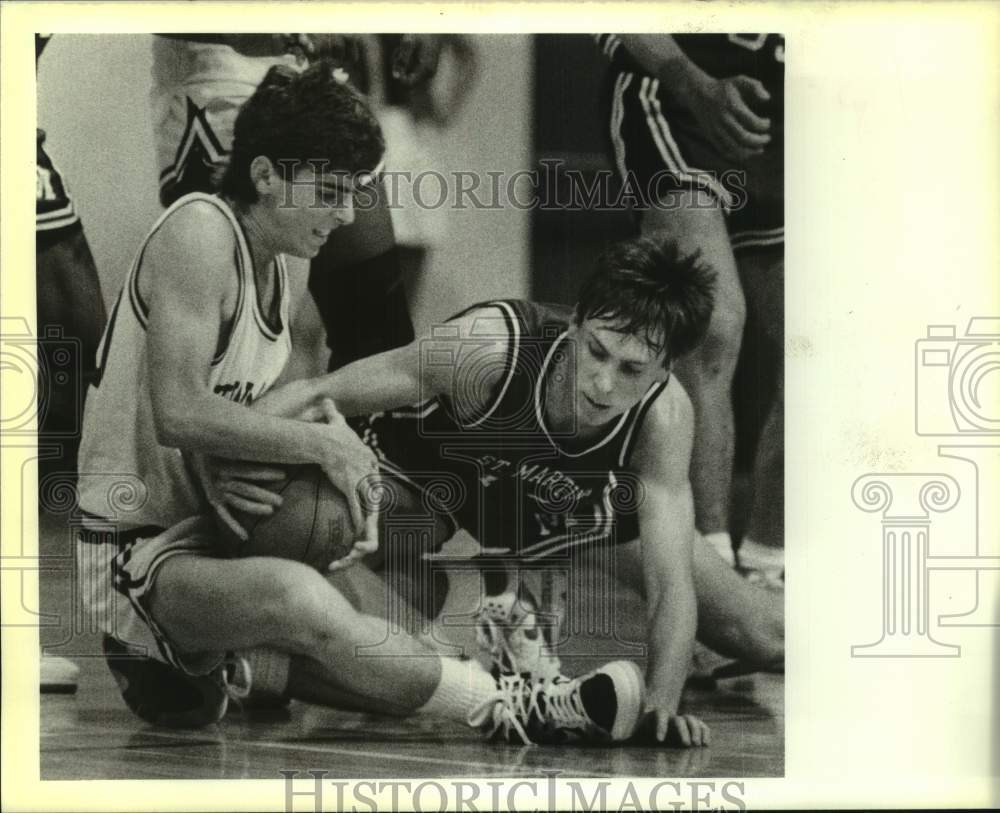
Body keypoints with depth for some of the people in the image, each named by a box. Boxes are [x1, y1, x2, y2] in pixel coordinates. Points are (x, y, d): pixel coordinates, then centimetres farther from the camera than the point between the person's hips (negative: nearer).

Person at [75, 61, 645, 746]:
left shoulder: (277, 263, 13)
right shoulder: (199, 231, -16)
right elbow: (179, 415, -25)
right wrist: (322, 444, -22)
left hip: (210, 535, 9)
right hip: (130, 555, -9)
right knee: (298, 596, -37)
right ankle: (512, 710, -30)